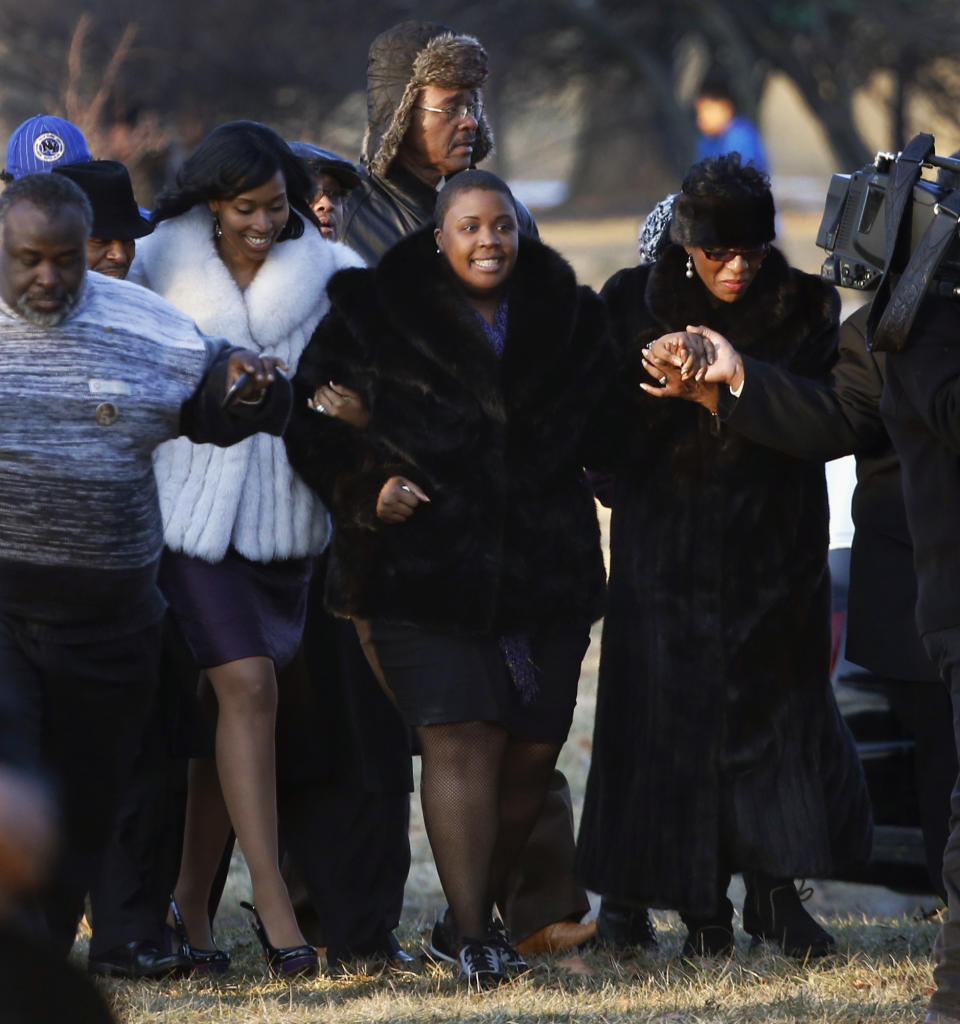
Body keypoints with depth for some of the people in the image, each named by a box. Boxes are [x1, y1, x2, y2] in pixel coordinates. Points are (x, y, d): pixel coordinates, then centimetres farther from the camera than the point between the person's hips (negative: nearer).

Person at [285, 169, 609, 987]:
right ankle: (471, 935, -12)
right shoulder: (374, 315, 2)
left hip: (544, 569, 4)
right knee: (461, 741, -14)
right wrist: (368, 488, -9)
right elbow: (315, 420, 4)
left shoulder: (568, 318, 12)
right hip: (426, 566, -4)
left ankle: (471, 915, 19)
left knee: (533, 749, 2)